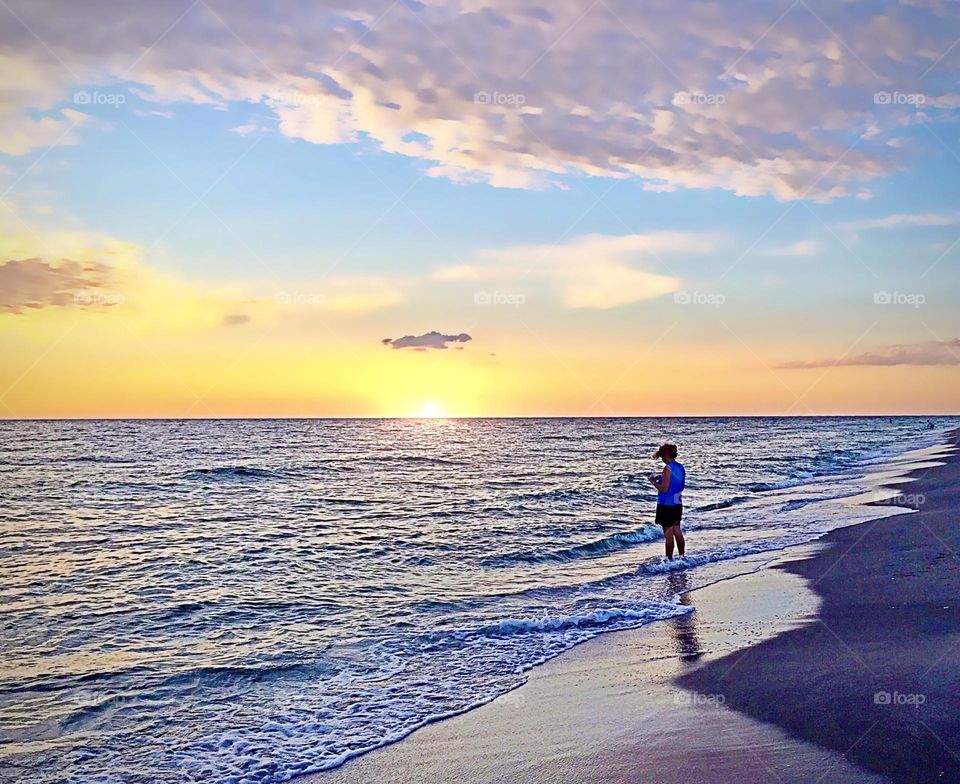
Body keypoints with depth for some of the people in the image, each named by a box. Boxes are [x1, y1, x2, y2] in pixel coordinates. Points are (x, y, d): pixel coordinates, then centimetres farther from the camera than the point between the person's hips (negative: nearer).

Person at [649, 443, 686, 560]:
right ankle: (682, 556, 23)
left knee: (668, 534, 0)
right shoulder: (680, 467, 8)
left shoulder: (668, 468, -18)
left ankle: (669, 559, 6)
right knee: (677, 531, 17)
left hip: (667, 505, -8)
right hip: (678, 504, 8)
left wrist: (653, 482, -5)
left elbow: (664, 488, -22)